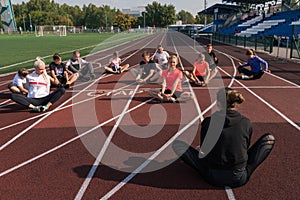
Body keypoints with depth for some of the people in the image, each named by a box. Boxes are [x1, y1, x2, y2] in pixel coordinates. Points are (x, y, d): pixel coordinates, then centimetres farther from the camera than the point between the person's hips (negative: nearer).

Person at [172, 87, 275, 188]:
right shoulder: (246, 123, -10)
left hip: (214, 178, 0)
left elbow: (204, 150, 0)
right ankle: (244, 171, 7)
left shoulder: (208, 122, -13)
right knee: (269, 138, 13)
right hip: (239, 179, 0)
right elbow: (245, 148, 7)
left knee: (177, 144, 6)